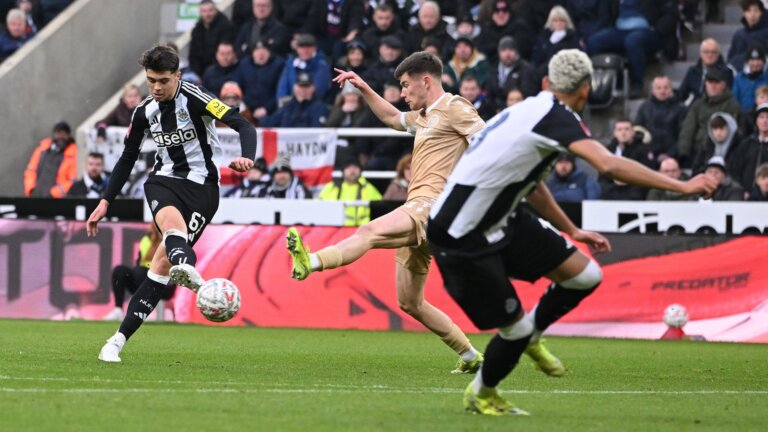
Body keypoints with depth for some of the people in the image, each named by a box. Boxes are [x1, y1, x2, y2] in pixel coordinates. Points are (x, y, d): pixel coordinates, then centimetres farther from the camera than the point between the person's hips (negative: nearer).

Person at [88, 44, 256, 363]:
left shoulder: (194, 98, -12)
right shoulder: (144, 111, 4)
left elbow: (243, 126, -21)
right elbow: (128, 158, 18)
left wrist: (247, 158, -41)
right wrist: (105, 202, 14)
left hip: (201, 185, -3)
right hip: (164, 180, 3)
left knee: (163, 261, -12)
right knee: (171, 219, -35)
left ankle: (120, 339, -10)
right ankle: (187, 267, -69)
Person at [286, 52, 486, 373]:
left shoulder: (454, 108, -2)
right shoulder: (425, 116, 26)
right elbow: (392, 118, 45)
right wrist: (364, 89, 33)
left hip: (431, 205, -10)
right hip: (416, 211, 10)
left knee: (370, 232, -33)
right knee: (409, 303, 10)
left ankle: (310, 262, -57)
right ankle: (470, 356, 17)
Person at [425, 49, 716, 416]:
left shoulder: (534, 110, 9)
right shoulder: (556, 116, -19)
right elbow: (609, 165, -34)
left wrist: (570, 230, 34)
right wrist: (682, 186, -29)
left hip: (500, 221, 9)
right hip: (461, 238, -9)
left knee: (585, 275, 2)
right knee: (515, 327, -2)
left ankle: (529, 335, 26)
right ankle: (480, 396, 25)